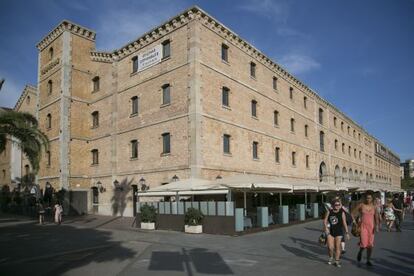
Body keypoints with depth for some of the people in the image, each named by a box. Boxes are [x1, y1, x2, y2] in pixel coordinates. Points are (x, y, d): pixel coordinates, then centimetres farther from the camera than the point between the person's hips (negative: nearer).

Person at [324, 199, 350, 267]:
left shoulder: (342, 213, -4)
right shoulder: (329, 212, 0)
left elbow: (344, 223, -4)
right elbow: (325, 221, 1)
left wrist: (347, 232, -6)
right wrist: (326, 227, -15)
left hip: (339, 232, -1)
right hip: (330, 232, 1)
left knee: (337, 247, 3)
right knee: (330, 247, -3)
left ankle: (337, 261, 19)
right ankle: (331, 258, 25)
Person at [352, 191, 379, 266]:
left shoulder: (374, 206, 3)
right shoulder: (361, 205, -2)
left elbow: (376, 217, 5)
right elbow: (352, 213, 4)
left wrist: (376, 226, -9)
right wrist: (354, 222, -3)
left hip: (371, 226, 2)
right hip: (363, 226, -2)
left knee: (370, 245, 4)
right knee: (364, 244, -11)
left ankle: (368, 260, 20)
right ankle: (360, 252, 22)